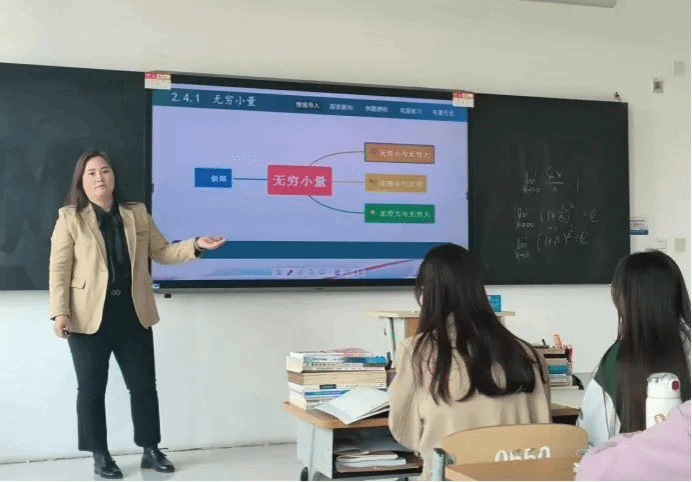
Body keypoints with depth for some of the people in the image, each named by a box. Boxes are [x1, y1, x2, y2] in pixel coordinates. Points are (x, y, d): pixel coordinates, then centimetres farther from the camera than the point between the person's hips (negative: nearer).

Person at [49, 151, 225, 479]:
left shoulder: (138, 214, 9)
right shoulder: (70, 218, -1)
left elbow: (162, 252, 11)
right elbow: (59, 270, -6)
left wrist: (195, 246, -5)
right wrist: (60, 312, -15)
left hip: (133, 314, 3)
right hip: (89, 316, -3)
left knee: (144, 385, 8)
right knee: (91, 389, 6)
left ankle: (150, 451, 21)